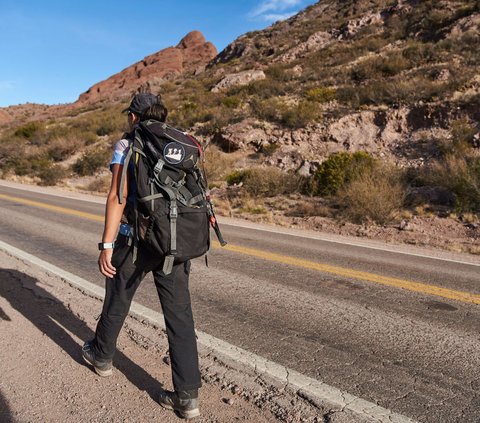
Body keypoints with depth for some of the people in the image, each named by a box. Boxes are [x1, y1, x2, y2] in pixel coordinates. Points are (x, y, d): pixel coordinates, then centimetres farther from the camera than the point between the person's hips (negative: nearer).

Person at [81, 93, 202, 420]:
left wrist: (107, 245, -14)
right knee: (180, 315, 3)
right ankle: (187, 395, 5)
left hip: (135, 240, -3)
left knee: (117, 301, 20)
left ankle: (102, 355, 45)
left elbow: (118, 197, -15)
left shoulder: (126, 146, -4)